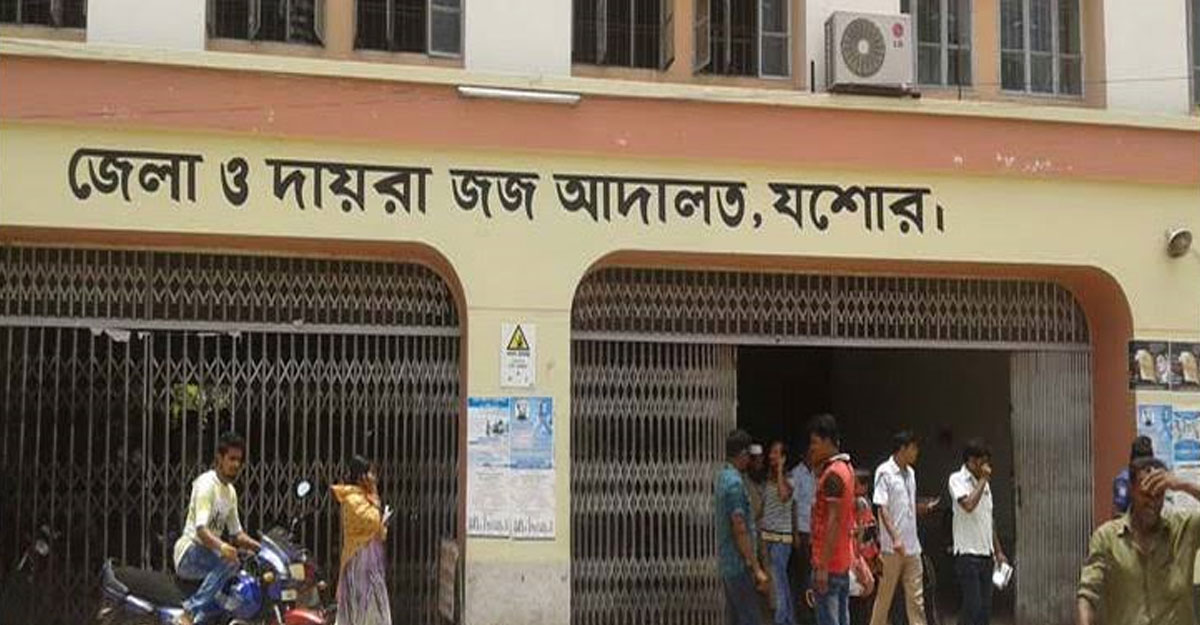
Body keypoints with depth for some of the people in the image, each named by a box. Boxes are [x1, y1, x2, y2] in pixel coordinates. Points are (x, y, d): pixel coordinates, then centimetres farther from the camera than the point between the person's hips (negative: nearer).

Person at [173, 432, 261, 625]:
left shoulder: (230, 491, 15)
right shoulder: (206, 484, -14)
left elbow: (237, 533, 19)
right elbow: (201, 529, -27)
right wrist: (222, 546, -45)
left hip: (210, 553, 9)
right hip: (190, 553, -9)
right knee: (229, 562, -33)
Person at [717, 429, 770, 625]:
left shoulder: (722, 477, 11)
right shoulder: (735, 483, -19)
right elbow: (739, 530, -22)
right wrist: (756, 568, -19)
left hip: (727, 562, 10)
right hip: (739, 564, -10)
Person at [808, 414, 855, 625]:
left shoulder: (832, 474, -18)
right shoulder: (846, 468, 12)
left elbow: (834, 521, -22)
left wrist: (823, 567, -23)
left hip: (829, 562, -10)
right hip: (844, 560, 10)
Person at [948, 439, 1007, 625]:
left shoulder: (984, 483, 16)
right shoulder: (958, 480, -6)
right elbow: (968, 505, -25)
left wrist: (998, 551, 19)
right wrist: (983, 480, -14)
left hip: (986, 554, 7)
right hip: (967, 553, -7)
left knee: (985, 607, 7)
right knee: (972, 606, -11)